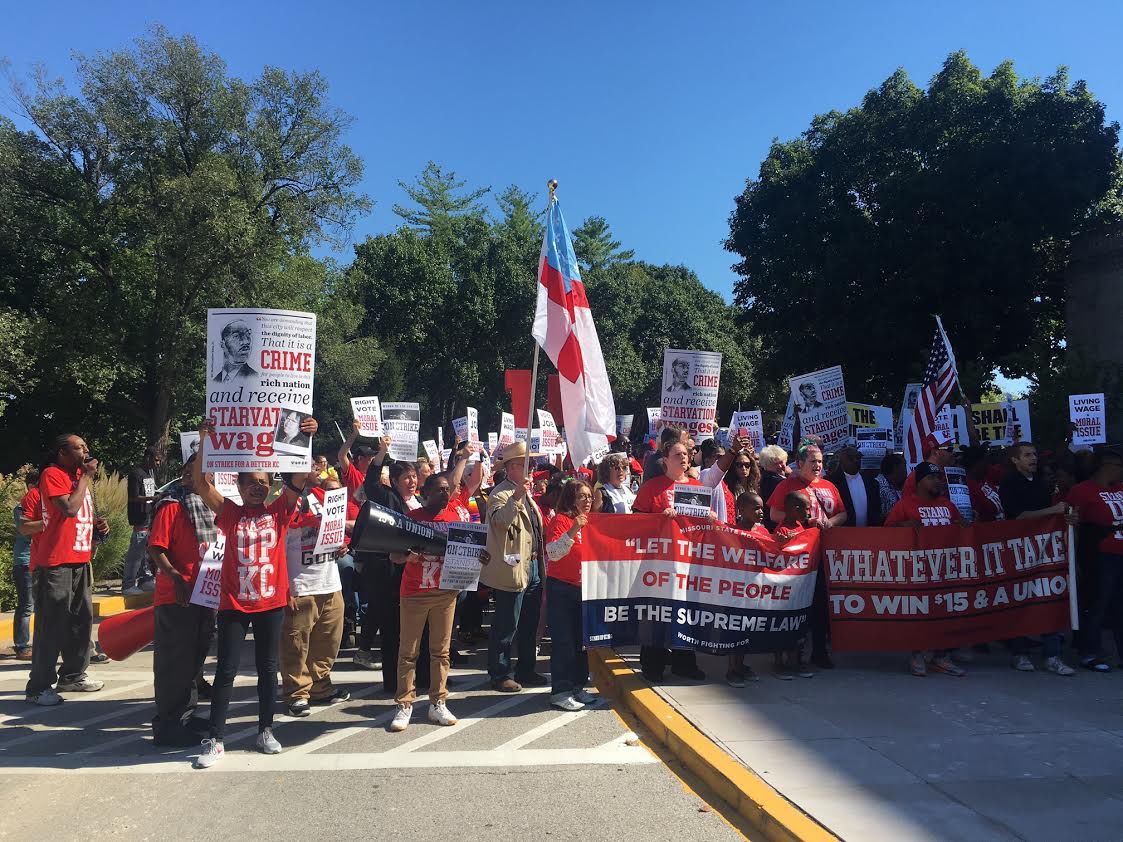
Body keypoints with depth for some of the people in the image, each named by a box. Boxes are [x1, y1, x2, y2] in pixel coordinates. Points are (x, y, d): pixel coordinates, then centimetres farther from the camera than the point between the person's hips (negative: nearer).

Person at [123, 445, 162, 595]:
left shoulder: (151, 472, 14)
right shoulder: (136, 473, -12)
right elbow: (133, 498, -16)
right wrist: (154, 498, -22)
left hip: (151, 518, 9)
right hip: (140, 519, -9)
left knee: (148, 551, 14)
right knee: (136, 552, -8)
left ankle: (144, 580, 22)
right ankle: (128, 585, -3)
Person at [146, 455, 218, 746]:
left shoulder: (211, 506, 11)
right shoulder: (172, 505, -10)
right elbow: (155, 548, -15)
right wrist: (177, 579, -24)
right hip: (176, 598, -7)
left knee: (194, 659, 17)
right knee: (174, 662, 1)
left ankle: (186, 717, 31)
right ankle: (168, 725, 12)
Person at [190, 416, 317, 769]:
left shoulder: (279, 511, 3)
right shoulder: (230, 513, 1)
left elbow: (300, 477, -8)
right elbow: (200, 482, -9)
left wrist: (304, 439, -18)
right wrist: (204, 441, -18)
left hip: (271, 602, 1)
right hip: (233, 603, -1)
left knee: (268, 669, 10)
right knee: (225, 671, 2)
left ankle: (265, 731, 24)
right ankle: (215, 740, 10)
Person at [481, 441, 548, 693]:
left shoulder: (526, 493, 17)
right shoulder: (500, 493, -11)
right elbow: (499, 520, -32)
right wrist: (516, 497, -43)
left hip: (533, 567, 9)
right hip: (513, 568, -9)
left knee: (529, 625, 17)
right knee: (506, 627, -1)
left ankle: (525, 670, 29)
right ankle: (500, 675, 11)